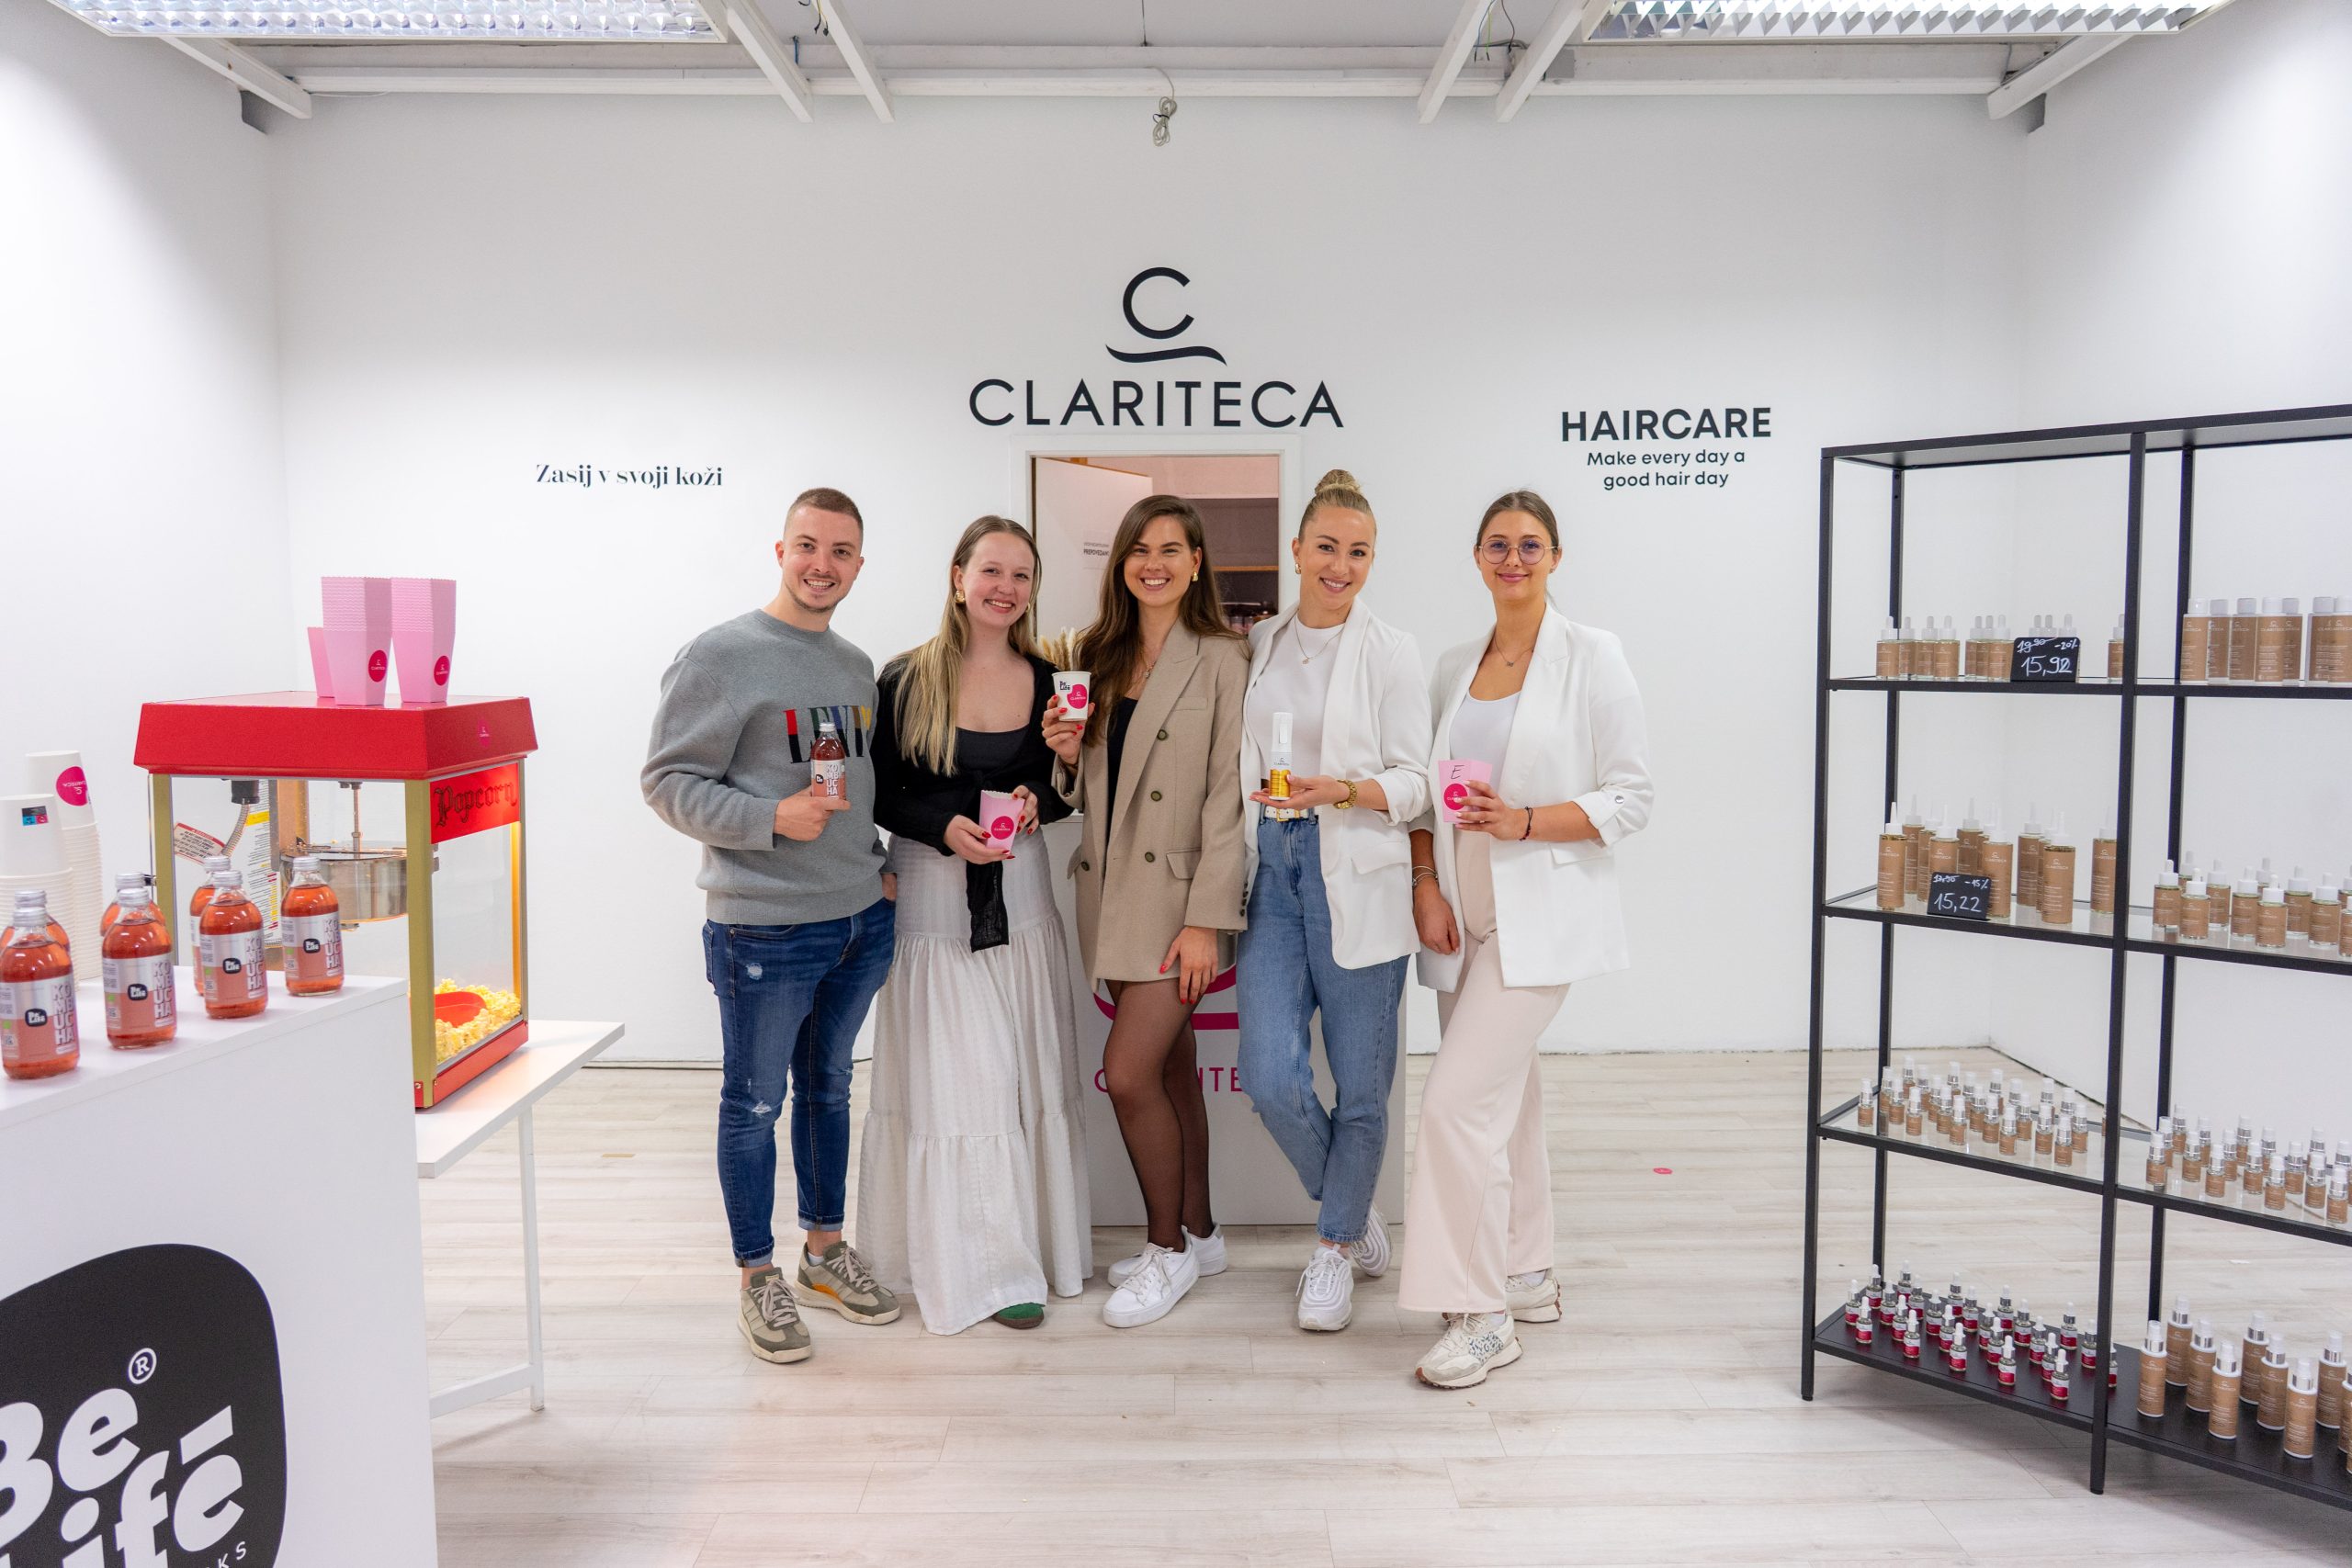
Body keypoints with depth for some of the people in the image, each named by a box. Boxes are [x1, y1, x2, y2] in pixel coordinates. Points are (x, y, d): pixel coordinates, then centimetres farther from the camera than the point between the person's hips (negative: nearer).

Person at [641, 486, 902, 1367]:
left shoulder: (857, 667, 12)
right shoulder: (721, 656, -9)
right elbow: (668, 781, -12)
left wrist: (876, 865, 10)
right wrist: (774, 817, -23)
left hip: (860, 920, 7)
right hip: (764, 926, -6)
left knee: (829, 1088, 18)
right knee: (754, 1103, 6)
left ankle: (825, 1249, 33)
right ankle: (759, 1278, 21)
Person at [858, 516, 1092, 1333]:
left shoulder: (1044, 682, 6)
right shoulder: (906, 679, -3)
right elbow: (878, 793, -2)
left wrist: (1038, 800, -8)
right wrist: (944, 827, -18)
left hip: (1019, 890, 3)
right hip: (932, 892, -3)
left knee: (1026, 1072, 6)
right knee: (952, 1075, -2)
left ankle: (1026, 1248, 21)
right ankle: (976, 1264, 8)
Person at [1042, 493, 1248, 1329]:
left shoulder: (1222, 660, -7)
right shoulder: (1103, 659, 12)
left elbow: (1228, 795, -12)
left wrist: (1206, 918, -16)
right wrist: (1068, 751, -6)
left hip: (1179, 896, -6)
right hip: (1111, 891, 6)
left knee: (1129, 1072, -9)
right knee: (1170, 1070, 15)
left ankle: (1169, 1247, 11)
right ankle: (1197, 1234, 29)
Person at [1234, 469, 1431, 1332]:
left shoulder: (1389, 650, -1)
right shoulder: (1257, 644, 11)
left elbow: (1415, 780, -4)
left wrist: (1344, 792, -21)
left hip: (1357, 880, -3)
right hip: (1273, 872, 3)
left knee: (1361, 1084, 5)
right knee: (1271, 1076, -5)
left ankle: (1336, 1246, 27)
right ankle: (1357, 1212, 23)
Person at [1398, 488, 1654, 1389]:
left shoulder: (1592, 657, -5)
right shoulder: (1454, 668, 11)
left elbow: (1630, 798, -7)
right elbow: (1428, 793, 14)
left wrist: (1523, 822, -19)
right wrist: (1426, 884, -1)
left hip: (1540, 916, -6)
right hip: (1464, 915, 6)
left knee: (1458, 1098, -13)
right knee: (1506, 1096, 14)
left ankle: (1483, 1314, -2)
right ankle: (1528, 1278, 30)